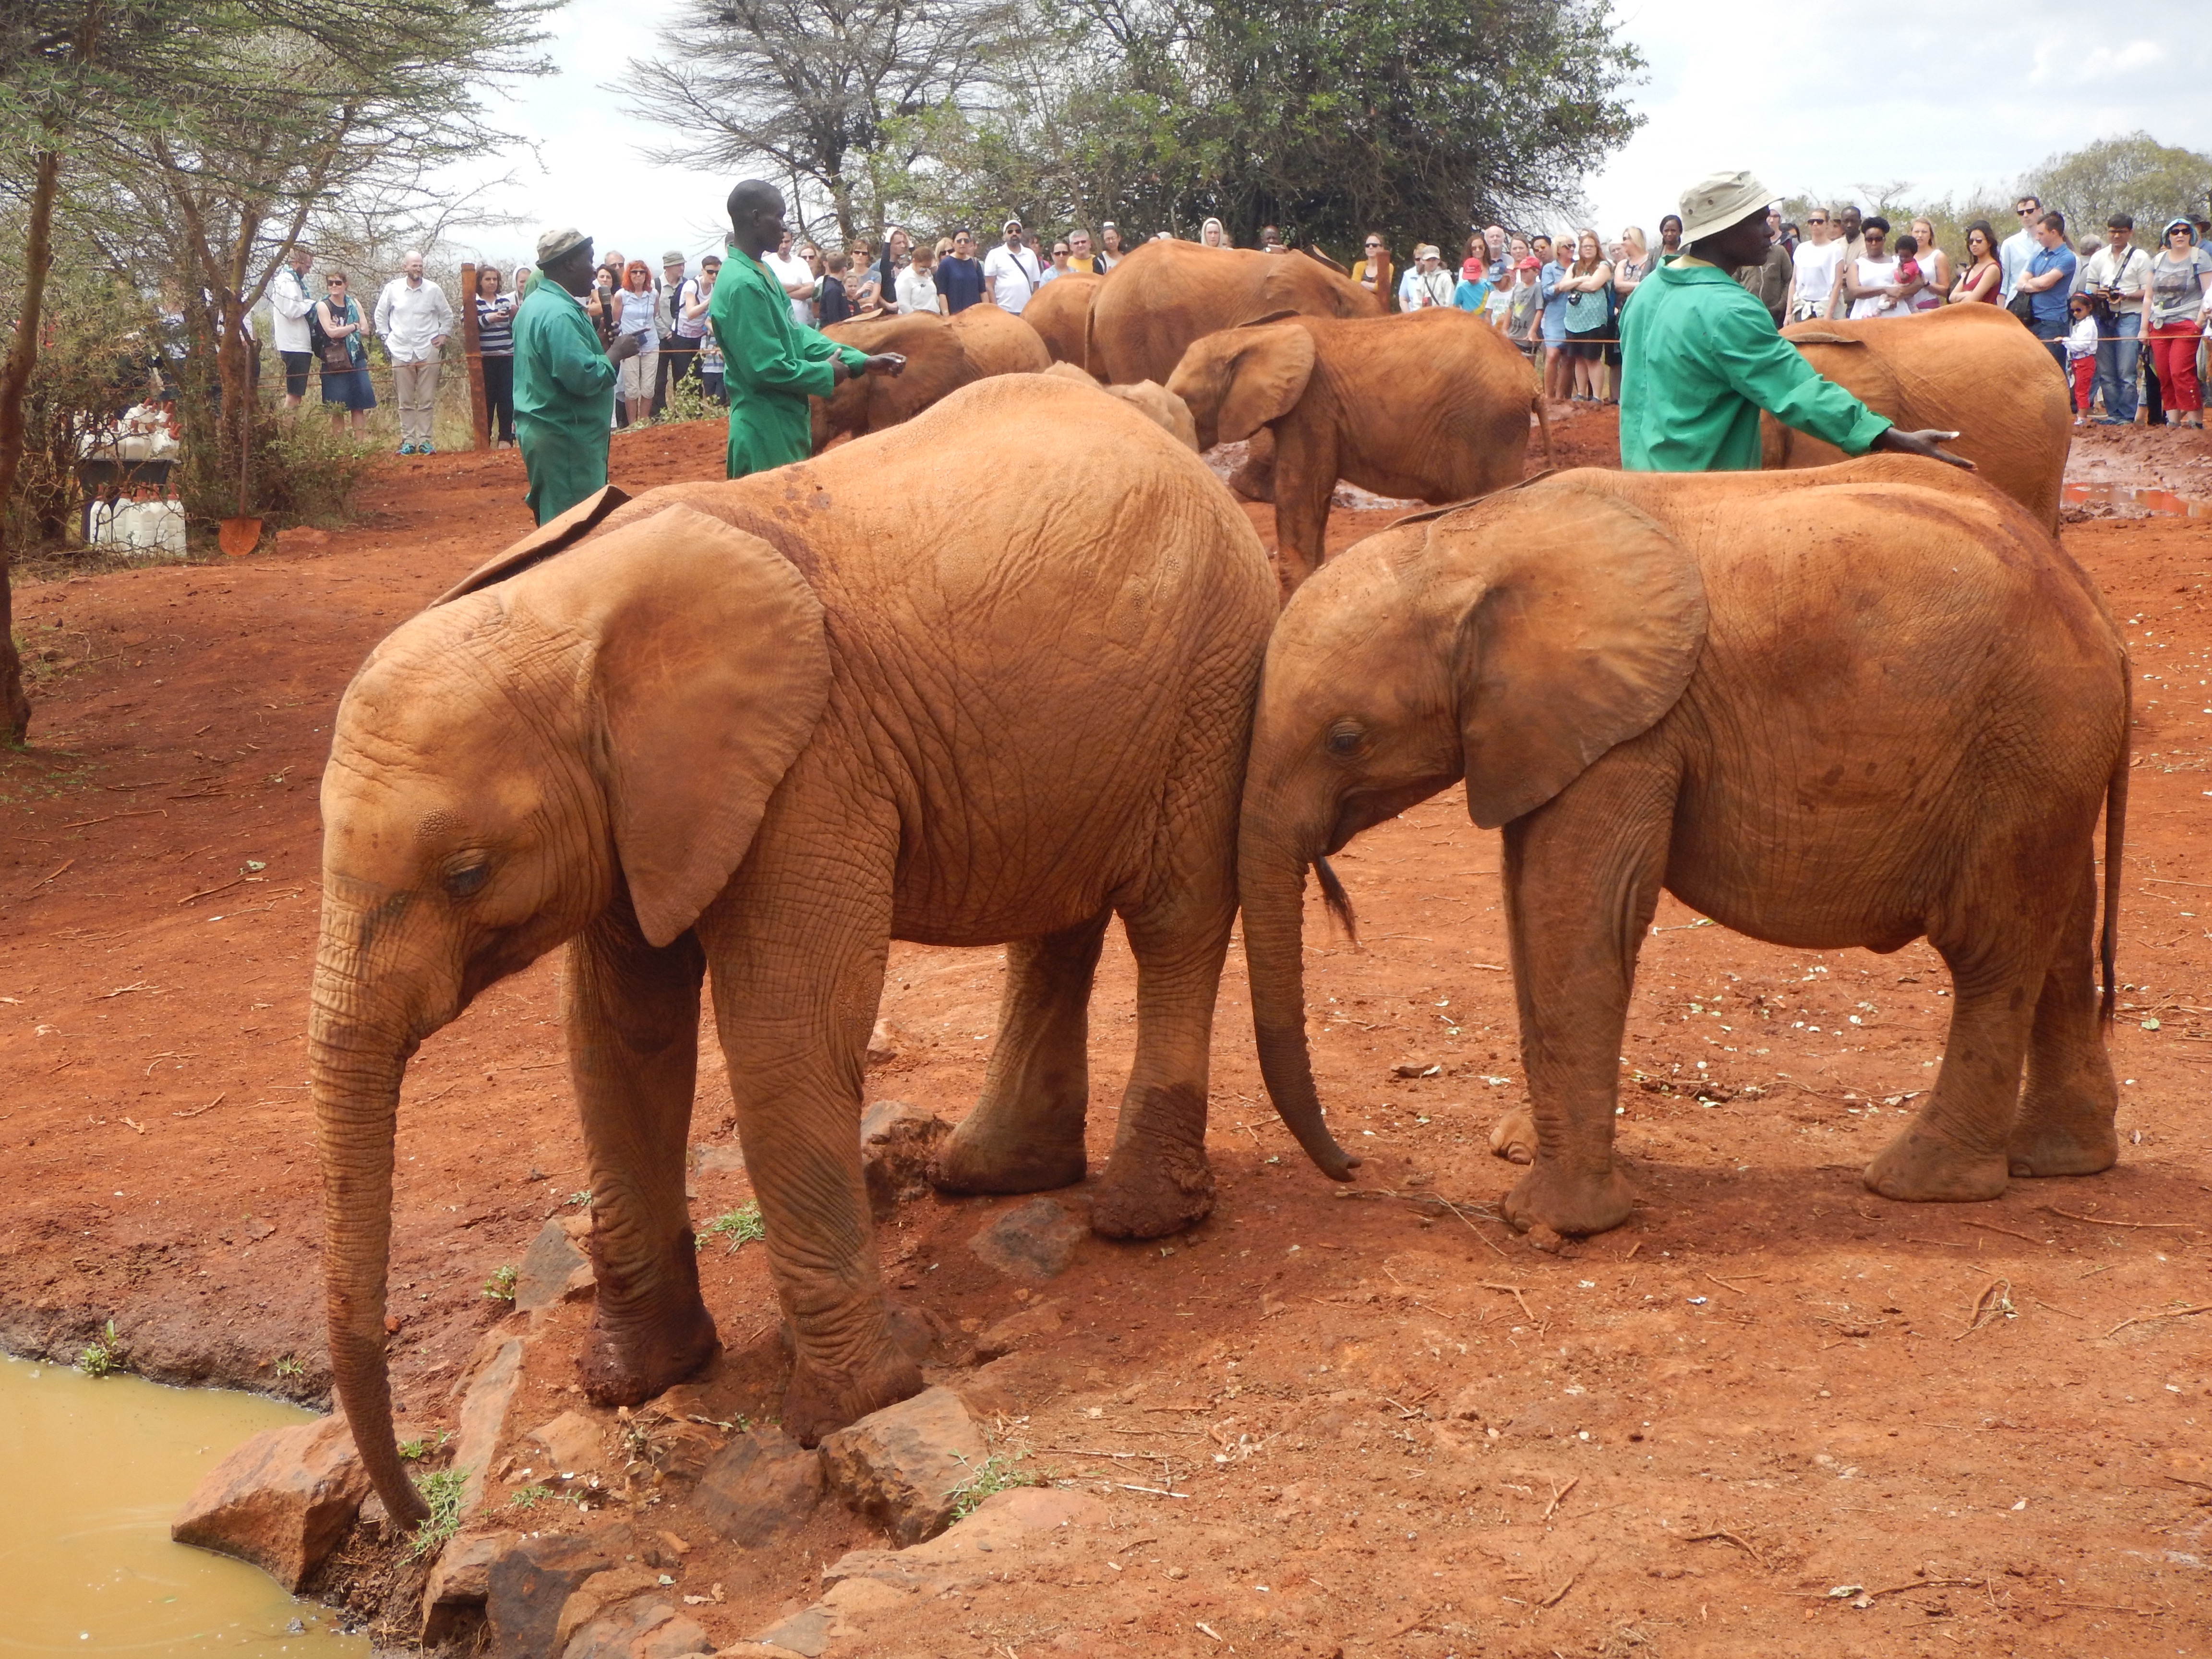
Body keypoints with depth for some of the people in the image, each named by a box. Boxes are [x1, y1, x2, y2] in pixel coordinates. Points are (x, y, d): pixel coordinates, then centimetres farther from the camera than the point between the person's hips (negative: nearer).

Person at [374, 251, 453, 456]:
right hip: (401, 352, 0)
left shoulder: (434, 290, 0)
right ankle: (408, 441, 7)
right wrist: (385, 337, 10)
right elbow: (380, 314, 16)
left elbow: (447, 315, 15)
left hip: (428, 352, 0)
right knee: (406, 401, 3)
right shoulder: (392, 289, 1)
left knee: (426, 401, -1)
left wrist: (443, 335, 6)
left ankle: (425, 441, 3)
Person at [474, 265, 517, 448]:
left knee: (507, 398, 0)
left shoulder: (506, 301, 12)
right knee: (486, 399, -2)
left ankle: (505, 438, 6)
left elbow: (516, 329, 13)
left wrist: (514, 316, -6)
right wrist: (489, 318, -18)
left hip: (507, 357, 3)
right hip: (484, 359, -3)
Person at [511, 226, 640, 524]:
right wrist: (617, 352, -12)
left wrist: (607, 346, 13)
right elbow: (584, 377, -27)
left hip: (542, 430, 11)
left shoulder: (536, 303, 14)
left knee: (557, 521, 15)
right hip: (565, 437, -11)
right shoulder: (559, 313, -20)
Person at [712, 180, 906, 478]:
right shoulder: (743, 285, -21)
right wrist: (826, 374, -10)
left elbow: (798, 335, 14)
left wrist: (862, 361, 6)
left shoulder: (760, 273, 11)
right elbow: (767, 368, -24)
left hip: (785, 425, 10)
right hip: (766, 434, -10)